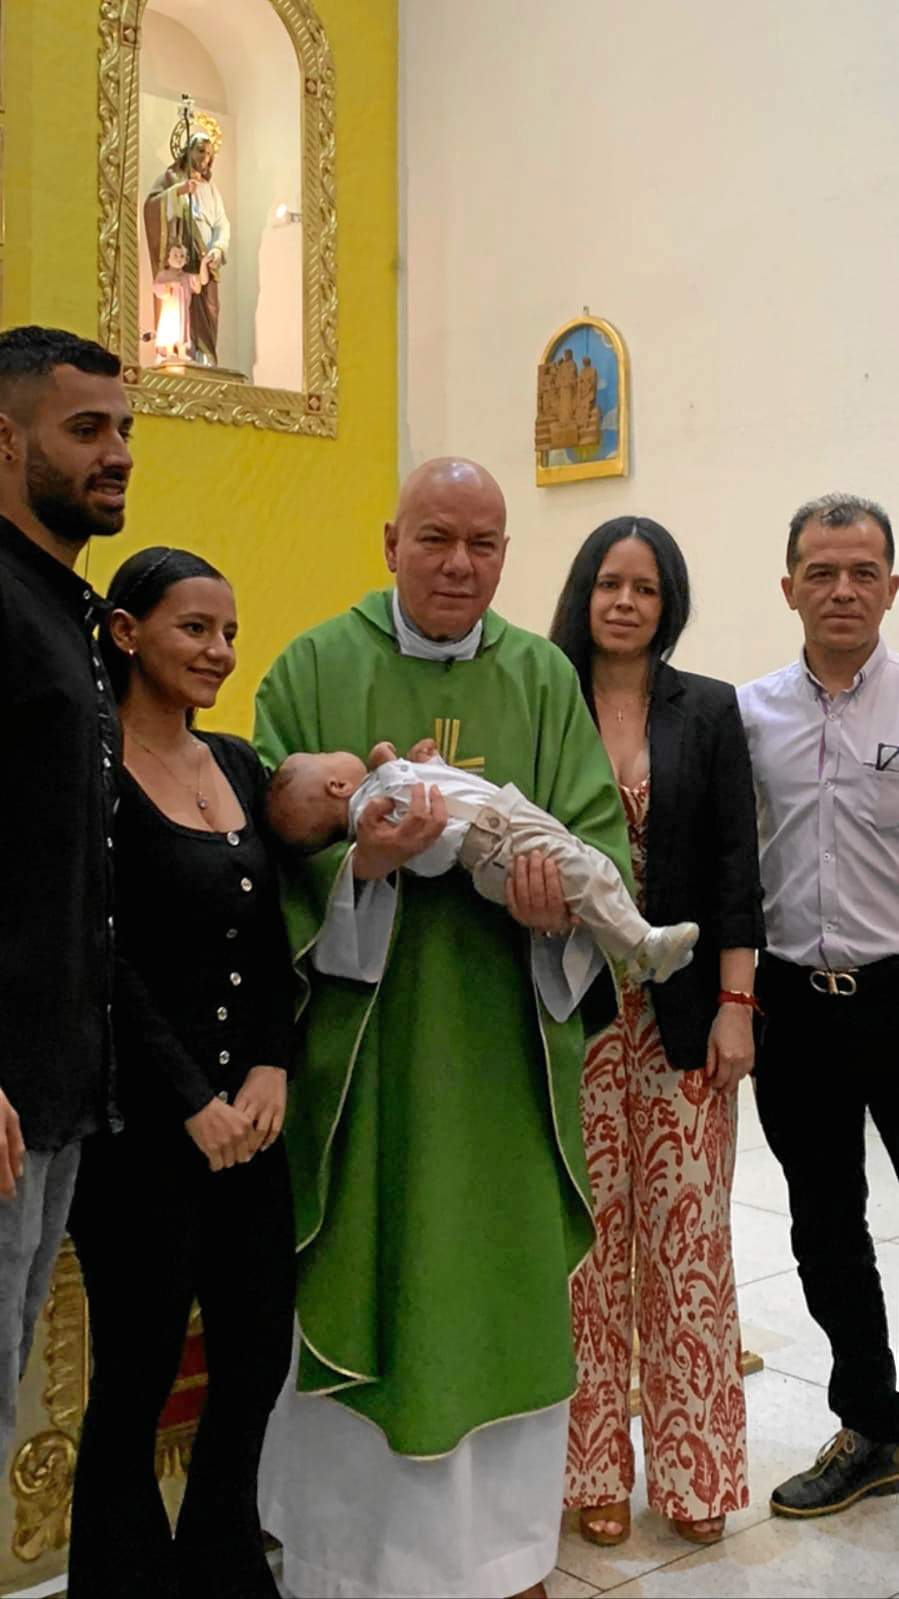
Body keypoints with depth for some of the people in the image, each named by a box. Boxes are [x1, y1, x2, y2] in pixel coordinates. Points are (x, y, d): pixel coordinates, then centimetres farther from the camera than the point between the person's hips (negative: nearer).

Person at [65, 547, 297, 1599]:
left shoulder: (239, 763, 10)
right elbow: (104, 963, -13)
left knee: (259, 1357, 12)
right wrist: (195, 1102, -12)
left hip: (248, 1114, 6)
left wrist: (271, 1070, -3)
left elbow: (269, 940, 10)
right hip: (139, 1122, -6)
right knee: (136, 1376, 6)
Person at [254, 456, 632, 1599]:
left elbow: (601, 833, 2)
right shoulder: (314, 669, -1)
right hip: (359, 1038, -2)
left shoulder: (544, 679, 6)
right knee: (356, 1284, 6)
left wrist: (563, 898, -19)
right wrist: (352, 859, -24)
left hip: (496, 1040, 2)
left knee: (498, 1285, 11)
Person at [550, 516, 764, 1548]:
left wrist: (736, 1004, -5)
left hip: (684, 1012, 1)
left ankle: (693, 1469, 21)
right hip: (575, 1011, 0)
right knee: (590, 1238, 7)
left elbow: (735, 863, 2)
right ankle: (596, 1468, 22)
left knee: (685, 1233, 5)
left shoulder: (709, 711, 5)